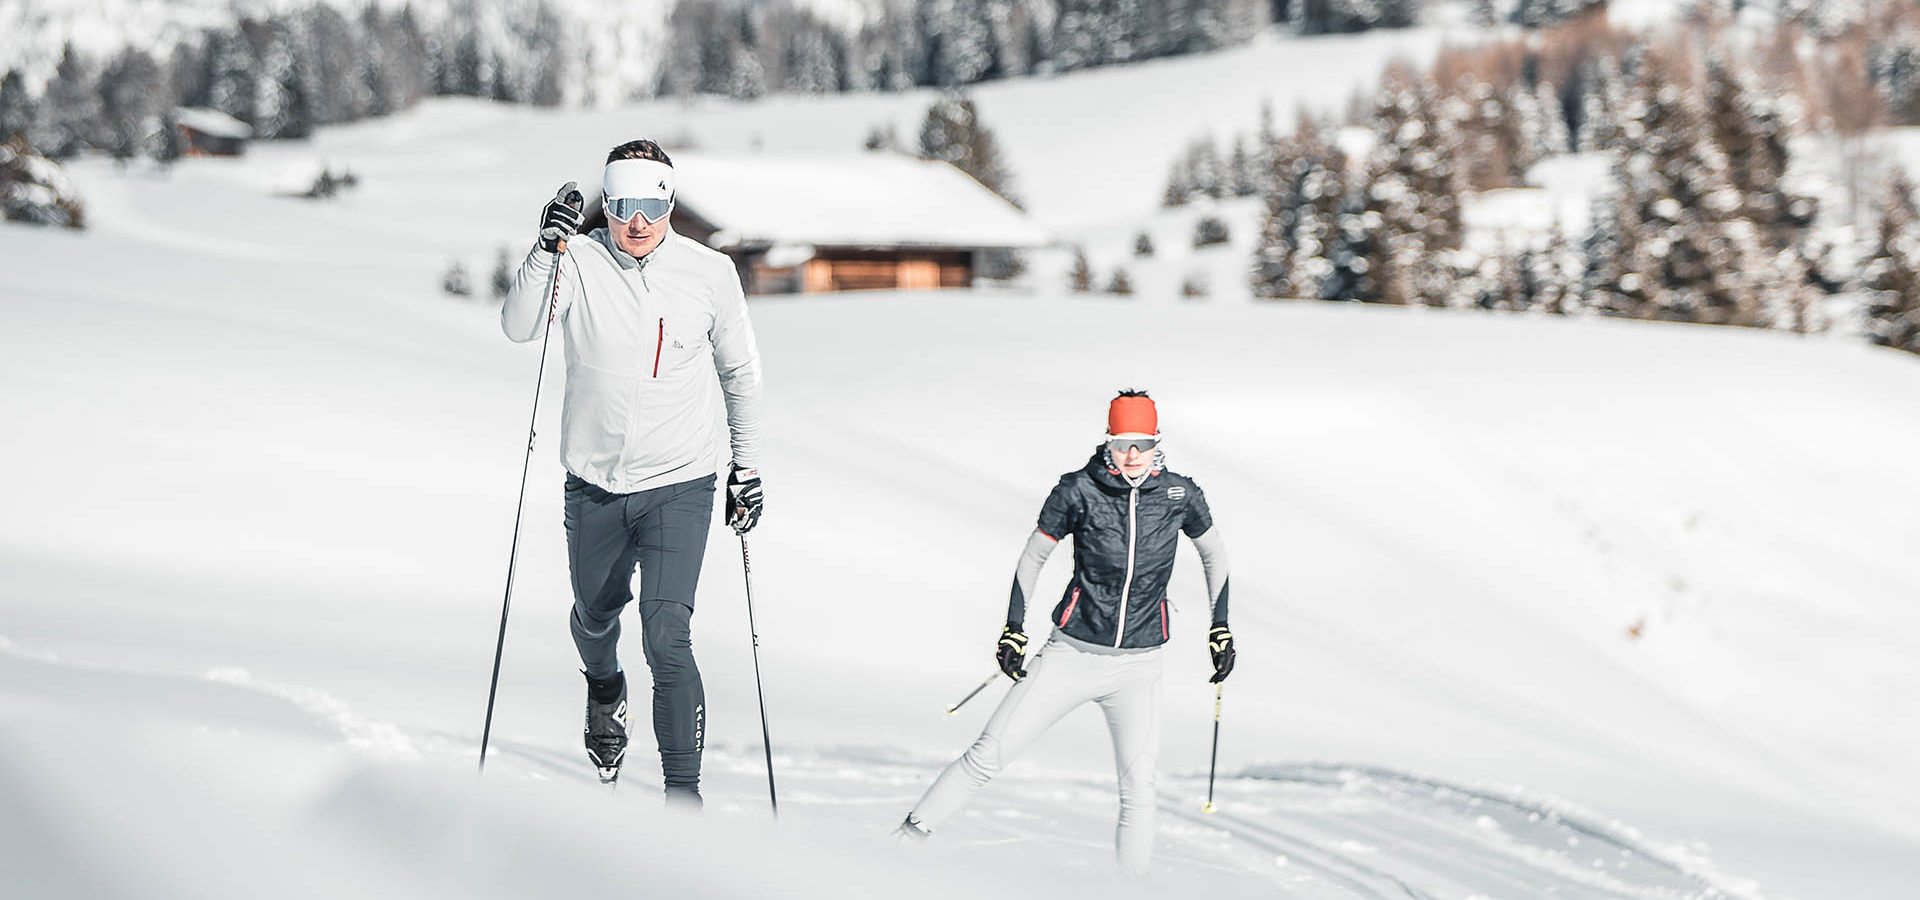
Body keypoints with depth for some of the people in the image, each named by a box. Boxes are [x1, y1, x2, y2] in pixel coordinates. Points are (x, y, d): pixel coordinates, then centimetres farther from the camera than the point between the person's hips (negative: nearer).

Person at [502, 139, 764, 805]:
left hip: (680, 485, -2)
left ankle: (684, 792, -10)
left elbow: (740, 371, 8)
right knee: (595, 613, 21)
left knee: (667, 635, -15)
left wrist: (747, 469, 10)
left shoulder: (710, 273, -5)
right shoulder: (580, 263, -7)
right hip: (594, 485, 2)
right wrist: (548, 249, -34)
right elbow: (519, 327, -21)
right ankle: (604, 691, 56)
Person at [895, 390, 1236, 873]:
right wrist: (1014, 628, 0)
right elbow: (1033, 556, 5)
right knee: (987, 756, -4)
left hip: (1137, 668, 1)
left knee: (1138, 793, -8)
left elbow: (1214, 552, 15)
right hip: (1071, 653, -1)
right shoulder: (1079, 489, -9)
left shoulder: (1180, 493, -3)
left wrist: (1221, 627, 14)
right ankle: (905, 839, 8)